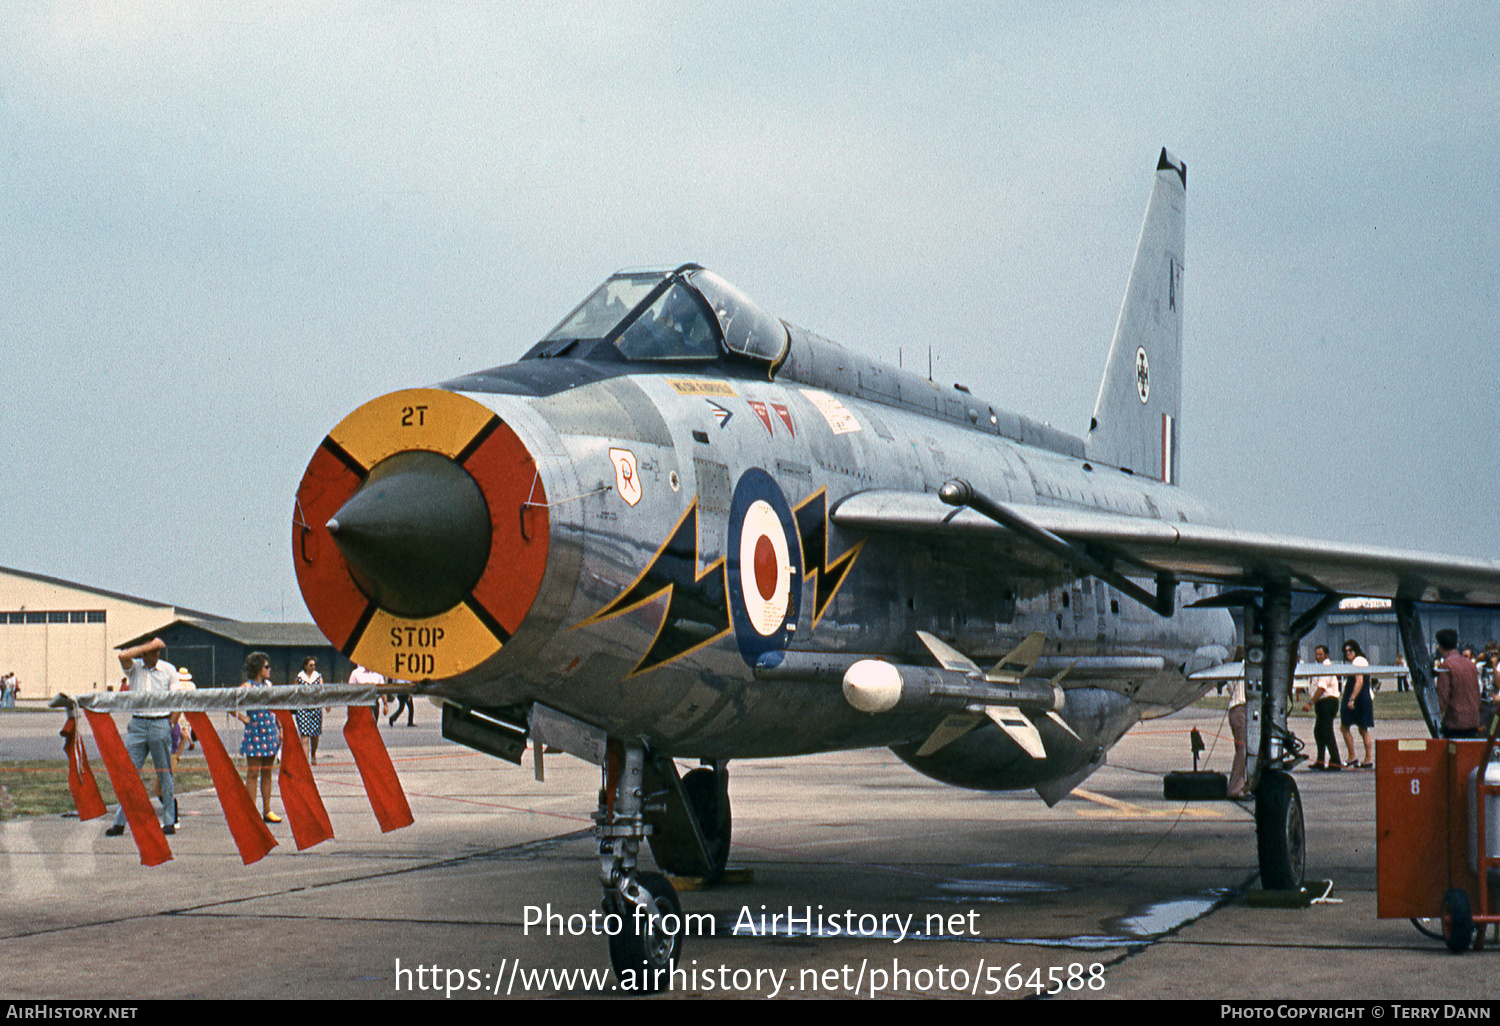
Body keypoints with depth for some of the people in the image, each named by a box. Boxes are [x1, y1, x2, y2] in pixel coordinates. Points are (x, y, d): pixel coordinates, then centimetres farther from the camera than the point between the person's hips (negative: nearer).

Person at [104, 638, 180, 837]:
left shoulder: (169, 670, 5)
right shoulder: (134, 667, 6)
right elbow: (123, 656, -17)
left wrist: (168, 725, -2)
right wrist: (149, 645, -17)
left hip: (160, 723, -1)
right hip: (137, 723, 1)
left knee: (164, 774, 2)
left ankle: (169, 822, 8)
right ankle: (119, 822, 3)